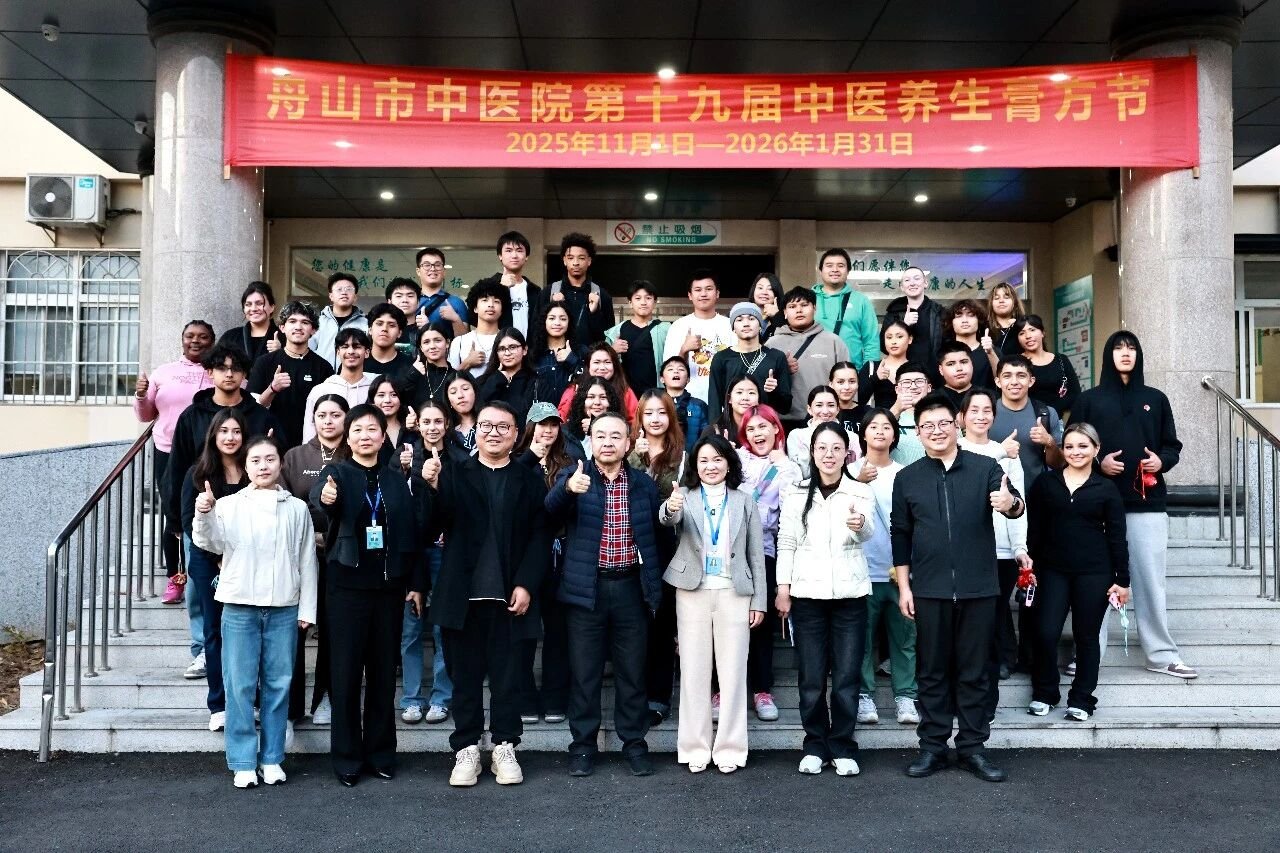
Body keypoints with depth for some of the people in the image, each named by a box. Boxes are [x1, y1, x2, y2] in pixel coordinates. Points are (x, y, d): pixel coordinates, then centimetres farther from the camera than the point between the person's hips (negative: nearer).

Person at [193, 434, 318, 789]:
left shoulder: (297, 509, 7)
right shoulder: (229, 505, 4)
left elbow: (307, 562, 9)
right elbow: (210, 542, -10)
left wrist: (307, 609, 6)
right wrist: (204, 514, -29)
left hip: (283, 609, 1)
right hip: (240, 607, -1)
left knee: (278, 685, 6)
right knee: (240, 686, 1)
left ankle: (271, 758, 17)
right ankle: (243, 762, 10)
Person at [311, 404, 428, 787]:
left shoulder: (398, 480, 8)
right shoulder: (337, 472, -1)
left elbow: (413, 532, 8)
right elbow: (318, 496, -24)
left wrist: (416, 583, 3)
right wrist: (325, 499, -48)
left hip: (388, 586, 3)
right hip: (347, 584, -2)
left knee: (383, 670, 8)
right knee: (346, 672, 2)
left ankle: (381, 752, 20)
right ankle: (346, 756, 13)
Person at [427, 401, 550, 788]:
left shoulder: (530, 480, 7)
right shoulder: (453, 475, 7)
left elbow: (540, 536, 0)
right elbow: (430, 530, -3)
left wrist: (526, 585, -10)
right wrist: (431, 489, -20)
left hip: (509, 595, 0)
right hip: (462, 594, 0)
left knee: (507, 676, 8)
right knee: (465, 675, 8)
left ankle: (505, 749, 19)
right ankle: (466, 750, 19)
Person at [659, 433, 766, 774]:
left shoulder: (744, 501, 7)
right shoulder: (685, 496, 3)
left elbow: (756, 554, 6)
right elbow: (668, 518, -21)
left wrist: (759, 601, 1)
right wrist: (670, 508, -45)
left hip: (733, 593, 1)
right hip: (693, 592, 0)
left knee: (733, 671, 4)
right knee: (693, 671, 5)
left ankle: (729, 748, 15)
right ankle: (695, 747, 14)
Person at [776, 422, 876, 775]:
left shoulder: (861, 492, 1)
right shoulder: (796, 494, 4)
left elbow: (868, 533, -17)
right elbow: (786, 543, 6)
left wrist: (859, 524, -40)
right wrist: (783, 587, -1)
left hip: (850, 594, 0)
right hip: (807, 593, 1)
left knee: (847, 676, 2)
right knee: (811, 677, 5)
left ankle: (843, 748, 15)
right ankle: (815, 746, 18)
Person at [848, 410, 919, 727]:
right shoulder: (852, 471, 2)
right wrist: (859, 482, -32)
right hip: (864, 569, -2)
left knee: (904, 637, 3)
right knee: (863, 638, 1)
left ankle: (905, 697, 8)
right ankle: (865, 696, 9)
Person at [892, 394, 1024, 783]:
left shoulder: (985, 468, 1)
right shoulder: (907, 478, 5)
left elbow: (1014, 505, -11)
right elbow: (900, 534, 7)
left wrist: (1011, 503, -35)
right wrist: (903, 586, 3)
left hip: (978, 588, -1)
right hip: (929, 590, 1)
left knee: (974, 671, 8)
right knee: (932, 671, 8)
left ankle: (973, 747, 18)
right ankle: (933, 746, 17)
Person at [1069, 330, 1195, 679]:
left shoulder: (1156, 399, 11)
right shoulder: (1088, 400, 6)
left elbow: (1173, 445, 15)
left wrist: (1161, 461, -6)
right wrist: (1097, 463, -12)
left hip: (1148, 503, 2)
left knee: (1151, 579, 3)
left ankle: (1162, 654, 12)